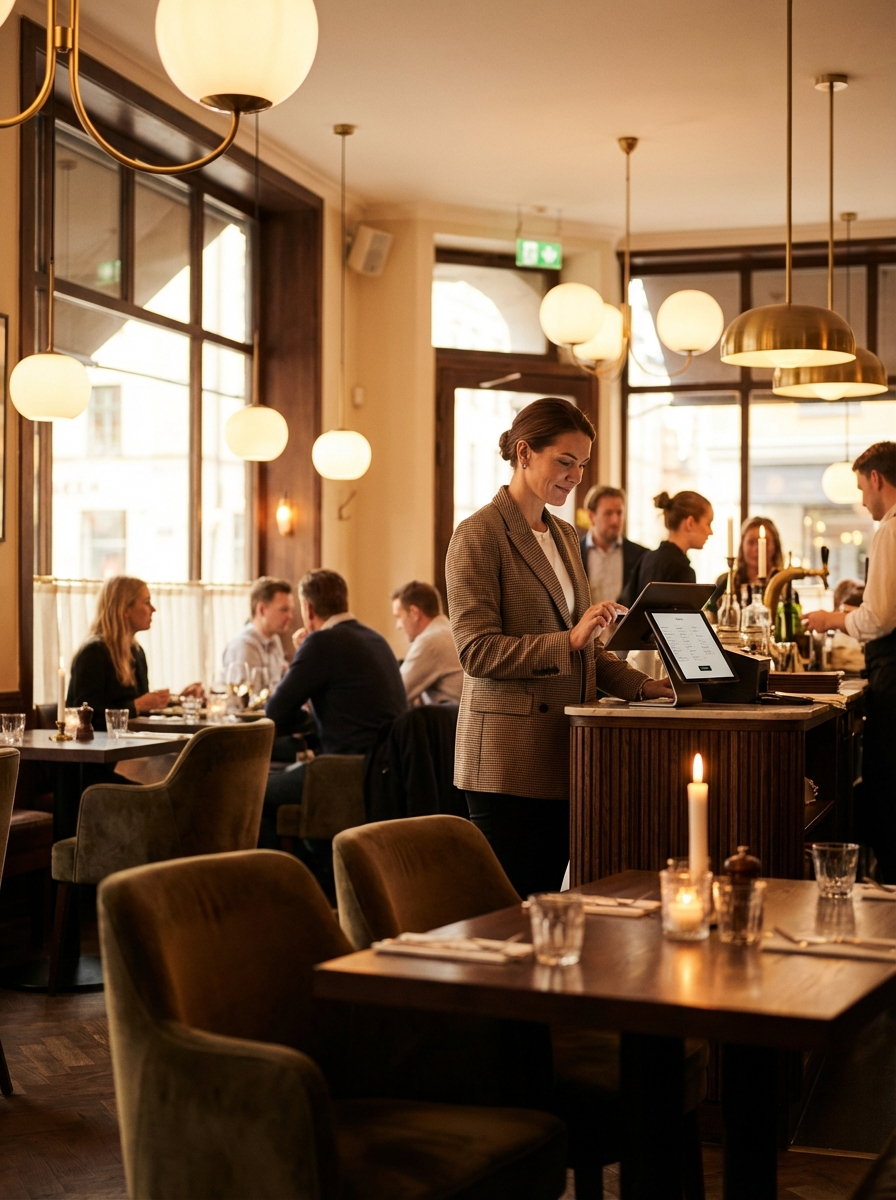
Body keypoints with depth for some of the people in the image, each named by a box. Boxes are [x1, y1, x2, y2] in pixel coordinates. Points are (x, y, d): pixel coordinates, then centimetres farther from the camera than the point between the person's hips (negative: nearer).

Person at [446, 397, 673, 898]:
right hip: (509, 759, -7)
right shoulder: (479, 536, -8)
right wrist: (569, 640, -24)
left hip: (562, 757, 7)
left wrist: (640, 684, 6)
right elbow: (478, 651, -15)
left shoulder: (566, 536, 16)